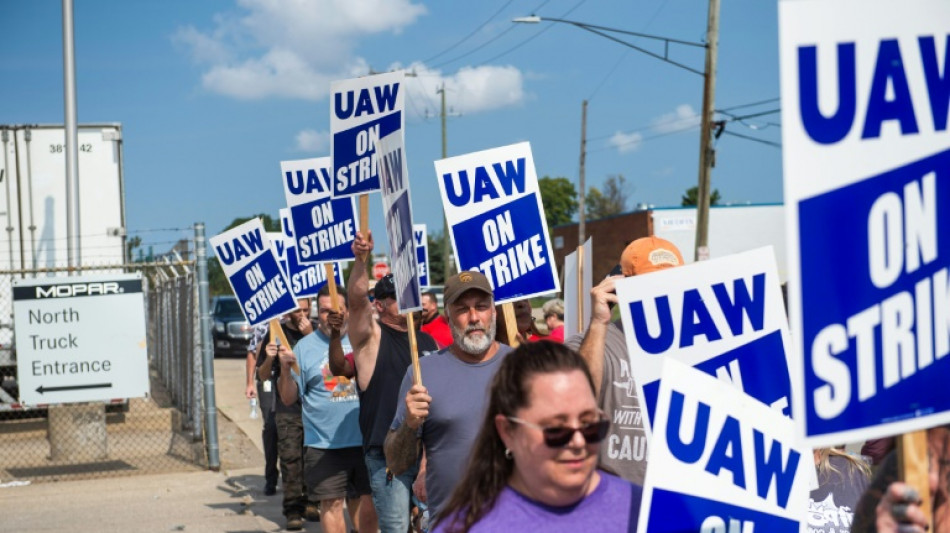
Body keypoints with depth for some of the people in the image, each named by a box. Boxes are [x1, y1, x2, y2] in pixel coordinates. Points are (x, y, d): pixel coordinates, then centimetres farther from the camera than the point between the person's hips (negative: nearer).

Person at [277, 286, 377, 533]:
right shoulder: (305, 346, 0)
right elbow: (288, 398, -2)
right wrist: (285, 369, -18)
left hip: (366, 438, 2)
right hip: (324, 443, -1)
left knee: (371, 498, 9)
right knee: (331, 503, 4)